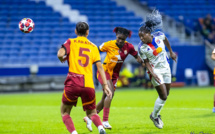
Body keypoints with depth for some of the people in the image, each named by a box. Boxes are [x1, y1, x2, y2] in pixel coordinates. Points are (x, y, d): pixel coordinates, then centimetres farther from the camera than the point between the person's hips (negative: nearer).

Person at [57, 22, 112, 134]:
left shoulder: (71, 42, 8)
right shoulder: (93, 47, 15)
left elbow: (60, 54, -11)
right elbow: (100, 67, 5)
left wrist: (62, 59, 13)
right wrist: (105, 85, 2)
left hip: (73, 83, -2)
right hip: (89, 85, 2)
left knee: (64, 112, 16)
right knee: (92, 113, 17)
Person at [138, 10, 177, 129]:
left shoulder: (159, 36, -12)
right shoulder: (142, 47, -19)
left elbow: (165, 40, 12)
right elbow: (146, 63, -12)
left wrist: (171, 52, 21)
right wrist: (152, 74, -24)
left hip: (165, 68, 5)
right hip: (155, 71, -5)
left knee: (166, 94, 12)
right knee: (163, 97, -8)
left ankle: (156, 114, 32)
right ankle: (154, 116, 14)